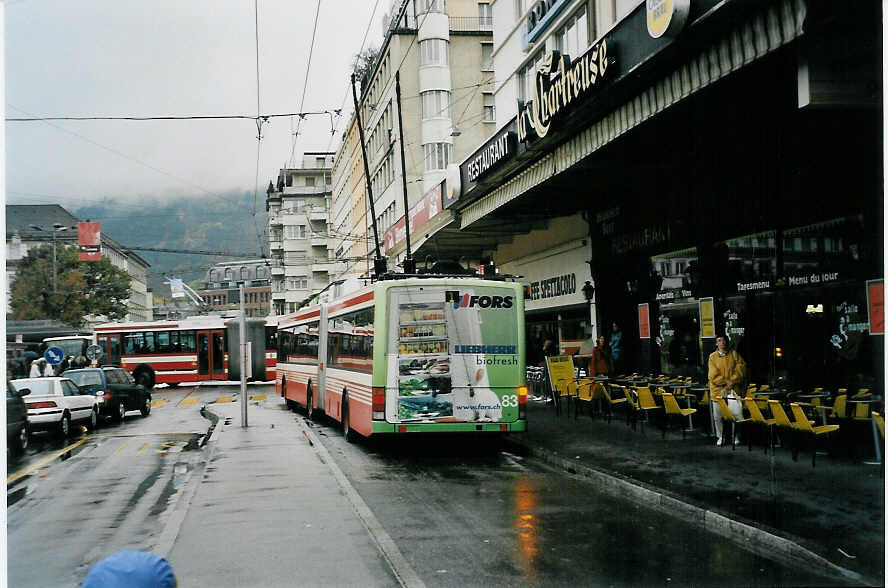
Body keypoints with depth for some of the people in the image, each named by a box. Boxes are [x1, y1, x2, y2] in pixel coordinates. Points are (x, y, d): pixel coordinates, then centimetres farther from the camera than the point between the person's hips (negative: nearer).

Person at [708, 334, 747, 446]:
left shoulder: (734, 354, 7)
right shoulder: (713, 357, 4)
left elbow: (741, 368, -2)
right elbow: (713, 376, -4)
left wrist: (732, 382, -12)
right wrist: (726, 382, -12)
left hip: (733, 390, 0)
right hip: (718, 390, 0)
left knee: (738, 415, -8)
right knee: (718, 416, 3)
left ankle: (736, 436, 9)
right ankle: (720, 437, 19)